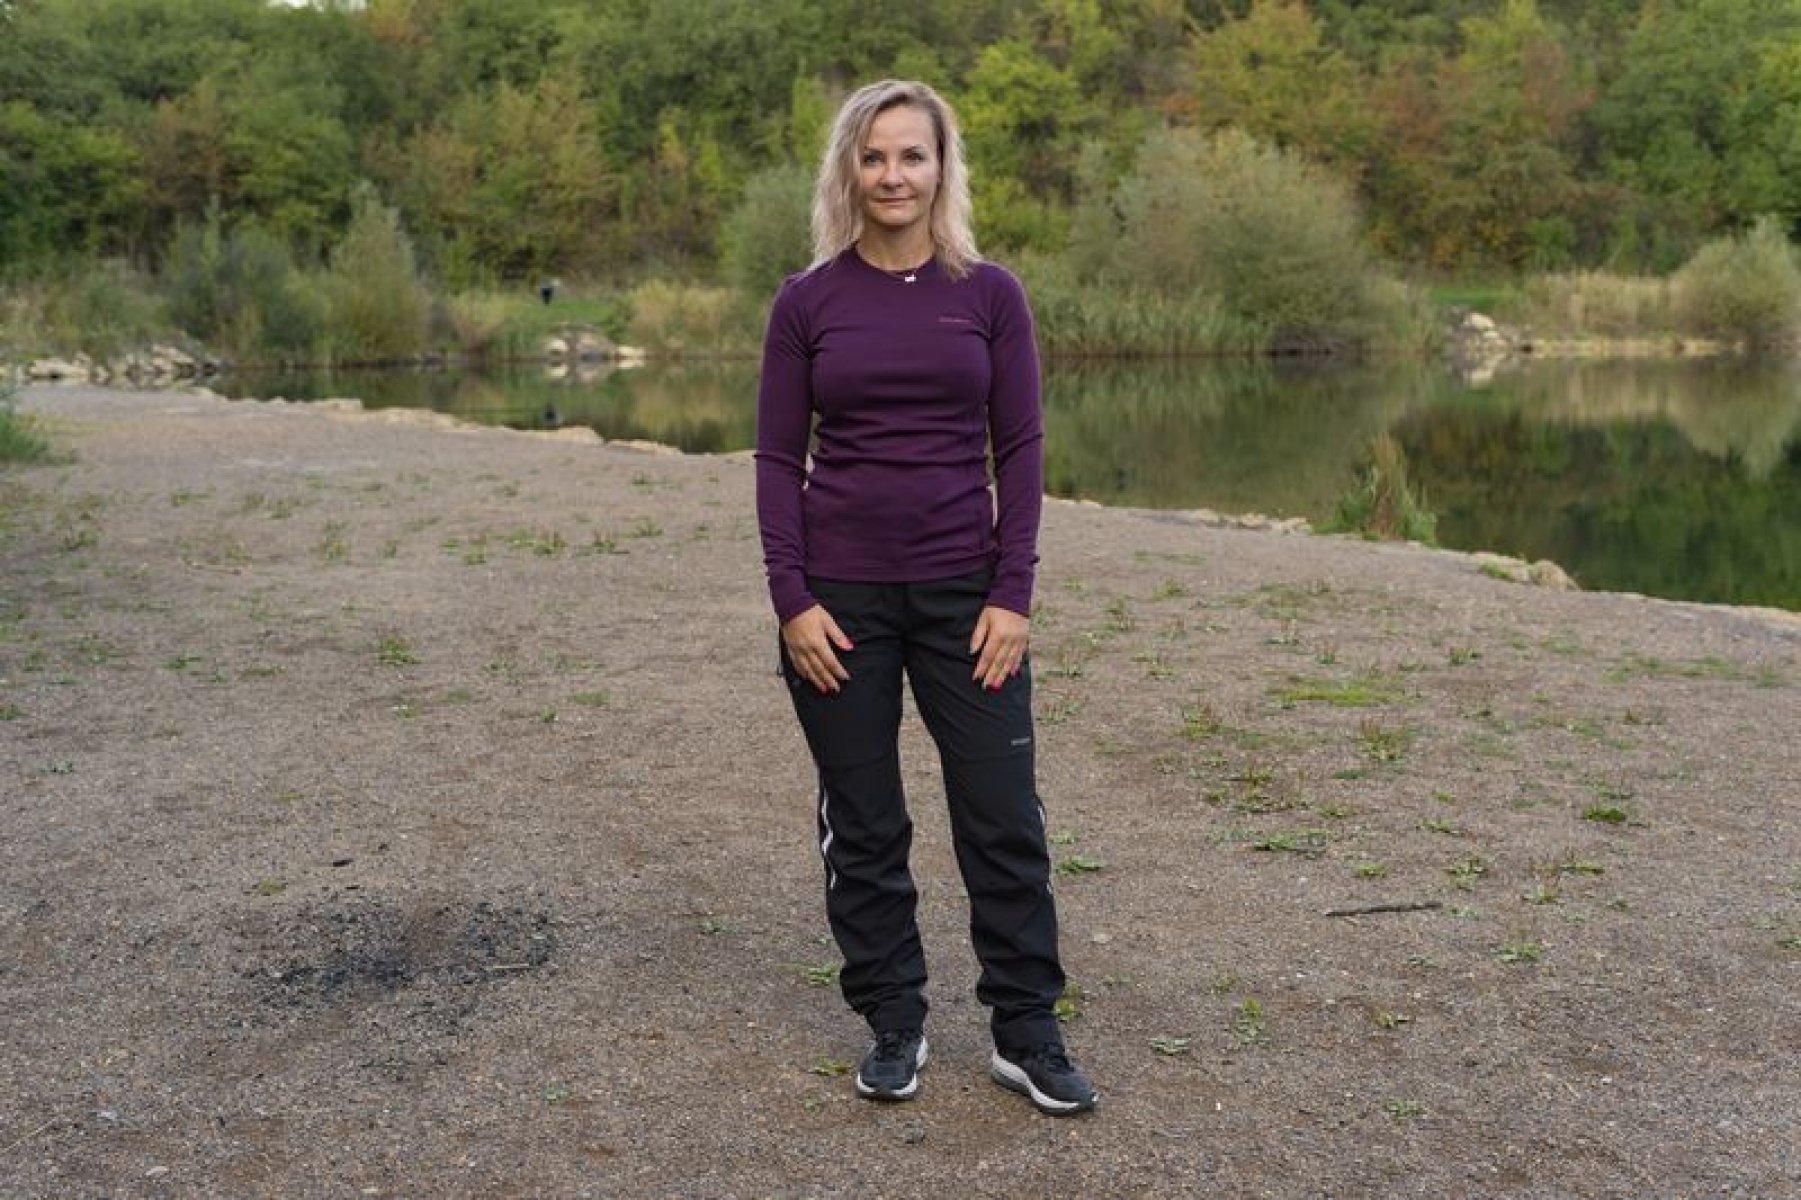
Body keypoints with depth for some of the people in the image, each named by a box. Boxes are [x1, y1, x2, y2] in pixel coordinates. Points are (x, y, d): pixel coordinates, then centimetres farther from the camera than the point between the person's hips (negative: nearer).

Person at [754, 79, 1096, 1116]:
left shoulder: (990, 293, 1)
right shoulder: (807, 301, 1)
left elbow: (1020, 449, 0)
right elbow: (780, 458, 0)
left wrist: (1014, 595, -8)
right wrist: (791, 599, -8)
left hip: (965, 591, 0)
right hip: (840, 593, 0)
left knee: (1004, 817, 3)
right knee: (863, 826, 8)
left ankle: (1027, 1032, 18)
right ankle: (894, 1024, 25)